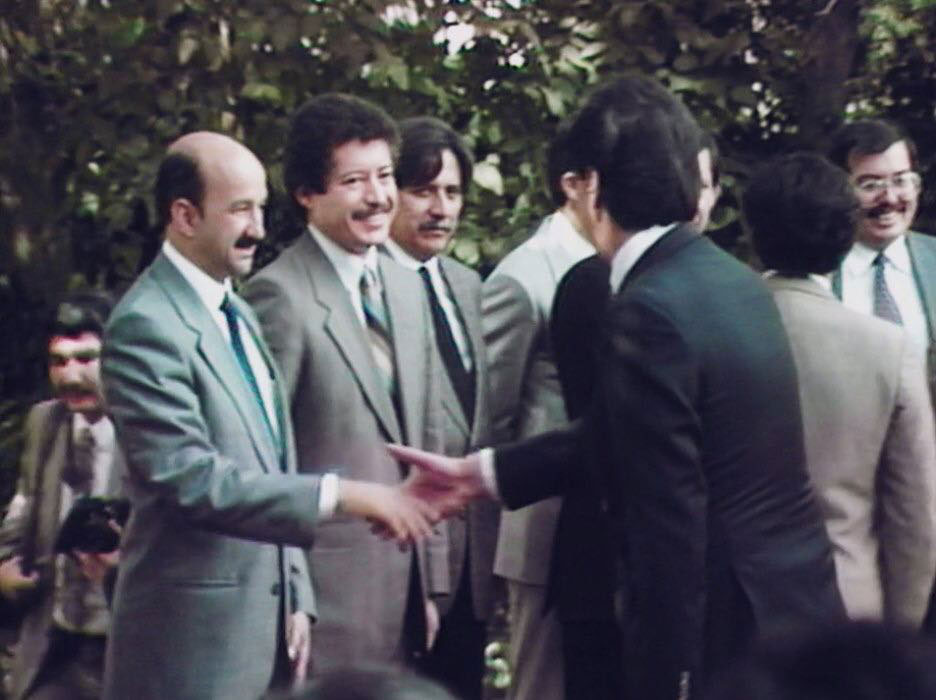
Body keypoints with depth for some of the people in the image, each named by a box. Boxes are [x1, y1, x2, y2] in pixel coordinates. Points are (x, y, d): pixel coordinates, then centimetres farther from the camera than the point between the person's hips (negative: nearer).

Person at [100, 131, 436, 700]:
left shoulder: (238, 313, 14)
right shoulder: (147, 325, -14)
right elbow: (192, 480, -23)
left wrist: (295, 601, 12)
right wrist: (339, 496, -28)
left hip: (265, 622, 8)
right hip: (195, 636, -8)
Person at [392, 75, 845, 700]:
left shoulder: (648, 313, -19)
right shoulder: (734, 281, 9)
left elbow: (670, 528, -21)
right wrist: (481, 474, 20)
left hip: (727, 634, -9)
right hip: (793, 606, 9)